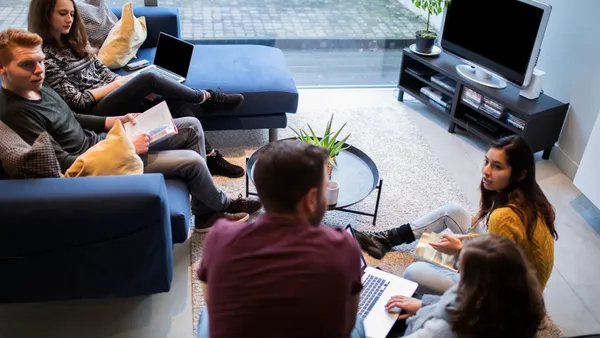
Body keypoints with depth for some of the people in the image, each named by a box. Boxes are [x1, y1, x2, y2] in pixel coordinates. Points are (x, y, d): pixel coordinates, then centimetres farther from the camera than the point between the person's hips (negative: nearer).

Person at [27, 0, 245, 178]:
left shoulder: (72, 39, 14)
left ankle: (210, 156, -11)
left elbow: (101, 70, 14)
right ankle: (206, 98, -3)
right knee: (149, 79, -27)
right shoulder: (44, 55, -11)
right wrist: (116, 85, -10)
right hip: (94, 112, -8)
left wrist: (123, 81, -5)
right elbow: (77, 101, -14)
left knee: (174, 100, -14)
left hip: (107, 95, 8)